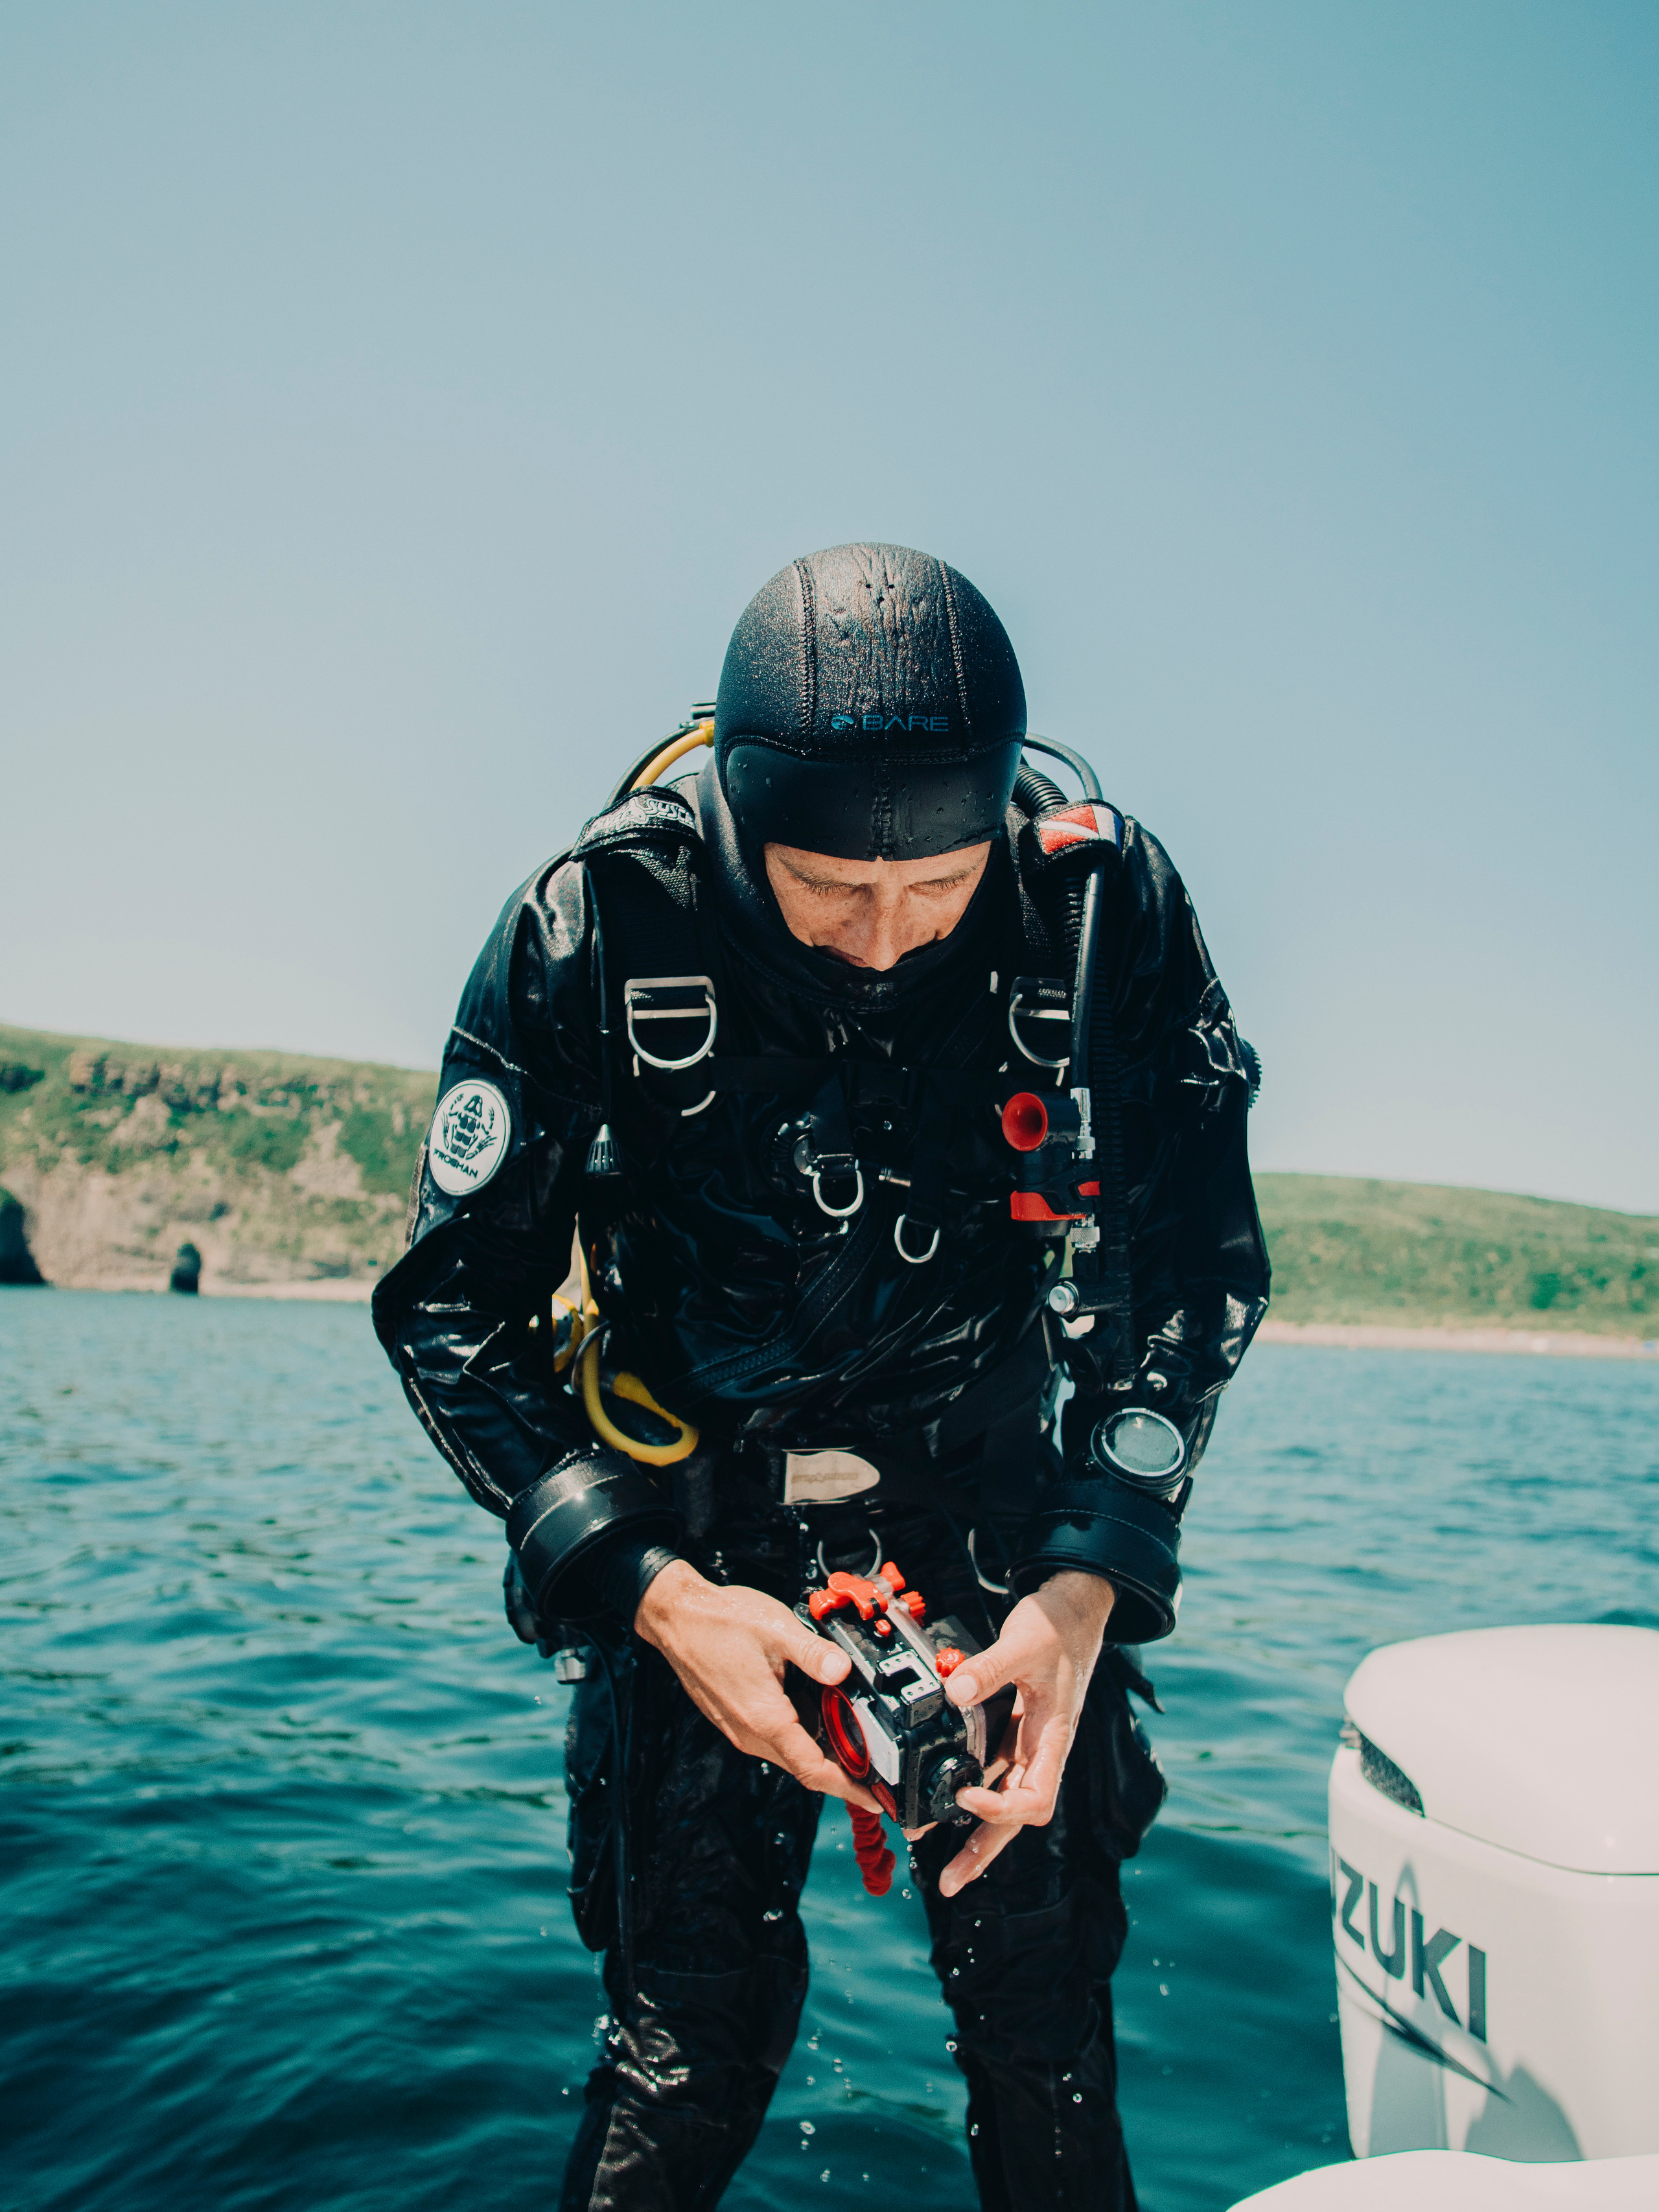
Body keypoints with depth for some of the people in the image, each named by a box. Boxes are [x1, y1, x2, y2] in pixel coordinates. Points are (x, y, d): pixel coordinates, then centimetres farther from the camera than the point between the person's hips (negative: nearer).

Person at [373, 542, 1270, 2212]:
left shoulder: (1109, 907, -16)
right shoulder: (600, 922, -19)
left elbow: (1201, 1267, -5)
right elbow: (449, 1305, -11)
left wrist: (1095, 1575, -16)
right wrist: (649, 1592, -21)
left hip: (994, 1494, 2)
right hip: (705, 1531, -1)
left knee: (1045, 2030, 6)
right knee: (695, 2034, -1)